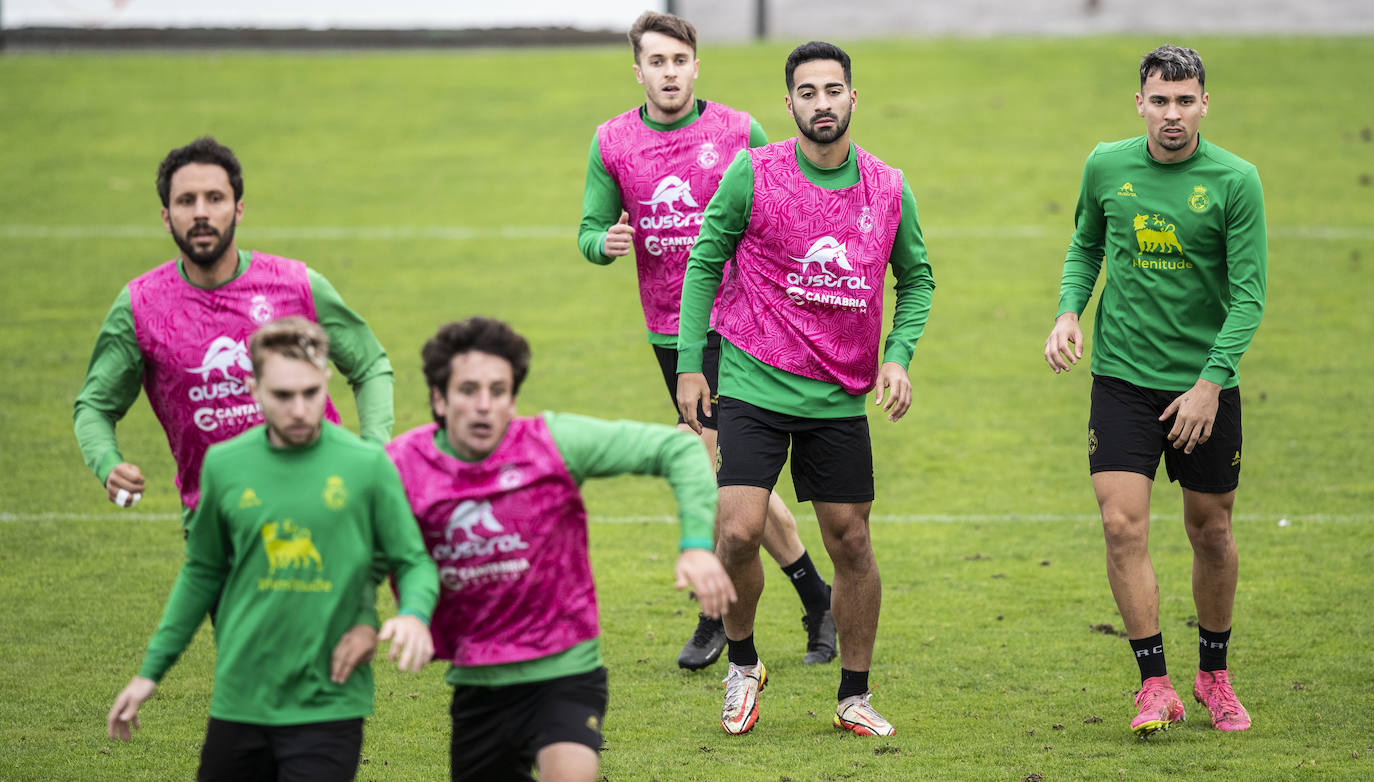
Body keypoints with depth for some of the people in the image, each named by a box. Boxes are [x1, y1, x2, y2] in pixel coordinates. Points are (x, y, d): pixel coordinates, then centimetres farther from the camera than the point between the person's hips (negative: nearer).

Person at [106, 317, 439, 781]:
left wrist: (414, 615, -20)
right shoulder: (224, 464, 3)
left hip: (328, 704, -3)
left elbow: (414, 562, 3)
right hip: (239, 702, 3)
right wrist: (150, 671, 16)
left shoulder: (366, 465, -5)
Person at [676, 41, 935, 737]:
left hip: (841, 395, 3)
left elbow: (916, 278, 15)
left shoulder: (888, 189, 2)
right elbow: (704, 263, 2)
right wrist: (689, 363, -2)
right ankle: (742, 664, 11)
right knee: (740, 530, -15)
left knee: (851, 542, 5)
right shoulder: (753, 174, -6)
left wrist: (898, 354, 0)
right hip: (753, 385, -3)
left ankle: (854, 696, 19)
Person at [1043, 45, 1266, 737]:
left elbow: (1248, 293, -10)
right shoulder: (1106, 167, 0)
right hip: (1122, 376, 1)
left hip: (1205, 382, -1)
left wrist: (1210, 381, -17)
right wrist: (1069, 310, -1)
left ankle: (1213, 674, 29)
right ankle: (1156, 686, -7)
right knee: (1123, 525, -12)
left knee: (1210, 531, 8)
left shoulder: (1235, 181, -10)